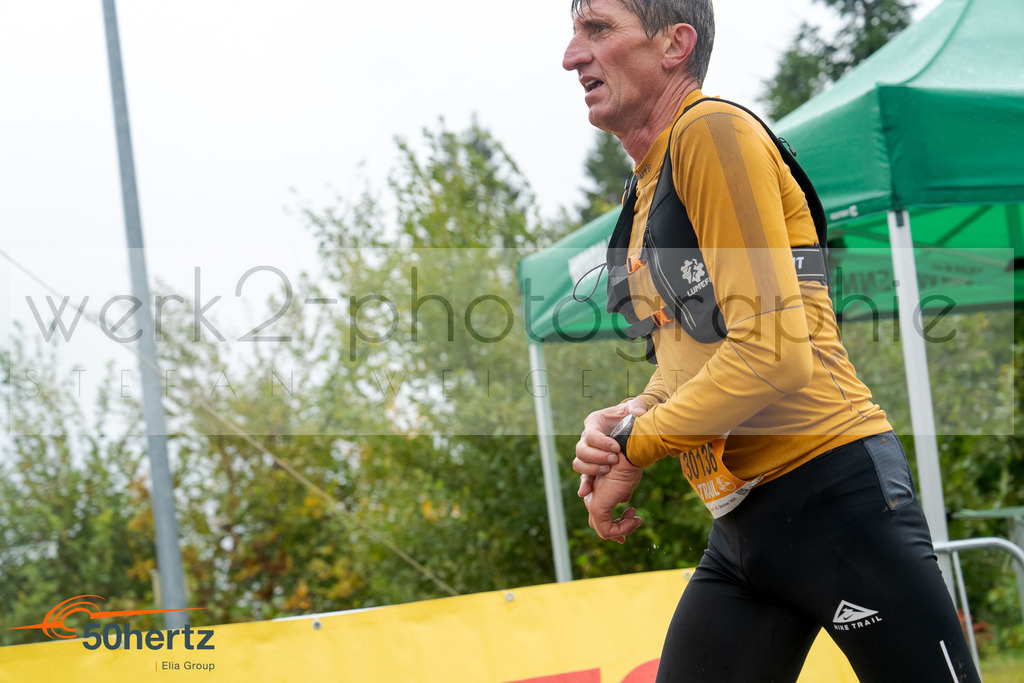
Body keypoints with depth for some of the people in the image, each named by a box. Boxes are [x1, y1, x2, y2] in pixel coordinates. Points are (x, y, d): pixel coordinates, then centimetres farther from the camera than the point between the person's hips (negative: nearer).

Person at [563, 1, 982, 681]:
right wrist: (628, 417, 1)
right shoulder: (646, 187, 18)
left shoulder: (713, 131, -10)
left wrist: (633, 447, -11)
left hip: (835, 494, -9)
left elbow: (773, 351, -19)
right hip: (739, 526, 9)